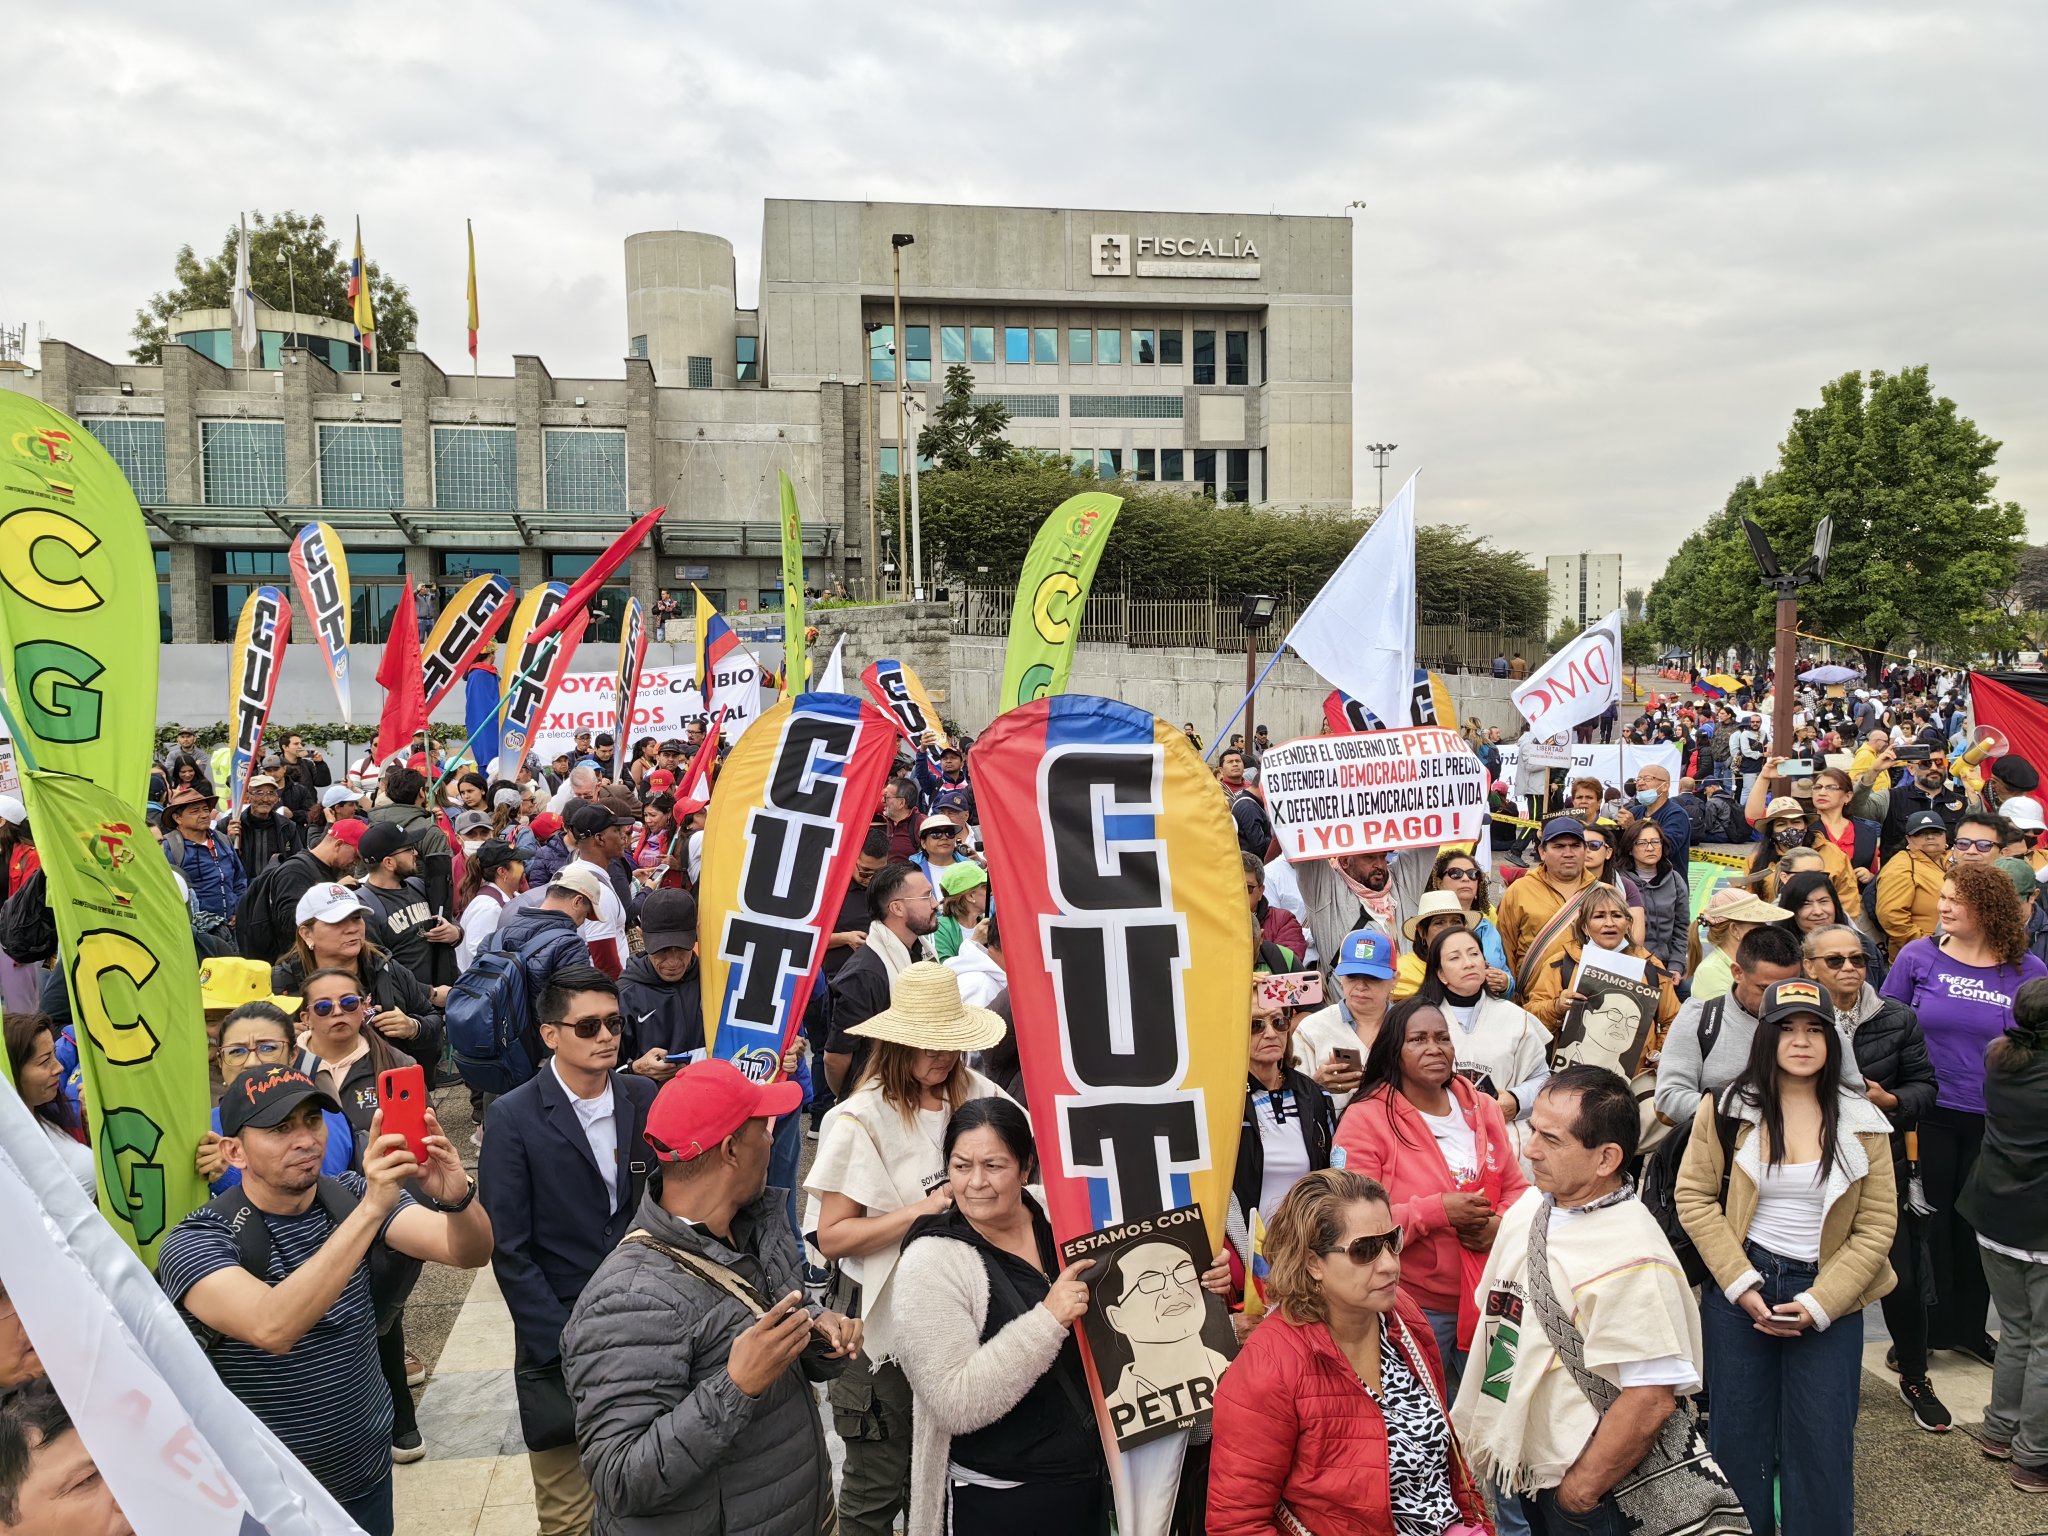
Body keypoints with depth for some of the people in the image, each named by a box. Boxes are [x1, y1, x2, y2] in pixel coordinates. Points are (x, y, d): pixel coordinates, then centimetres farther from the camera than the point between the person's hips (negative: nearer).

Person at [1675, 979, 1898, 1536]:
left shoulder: (1862, 1122, 0)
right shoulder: (1726, 1109, -3)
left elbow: (1878, 1224, -1)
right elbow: (1694, 1197, -4)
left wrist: (1820, 1302, -10)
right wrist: (1741, 1284, -12)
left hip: (1829, 1299, 1)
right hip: (1738, 1288, 0)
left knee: (1822, 1445, 5)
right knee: (1739, 1433, 9)